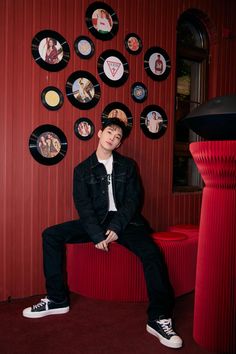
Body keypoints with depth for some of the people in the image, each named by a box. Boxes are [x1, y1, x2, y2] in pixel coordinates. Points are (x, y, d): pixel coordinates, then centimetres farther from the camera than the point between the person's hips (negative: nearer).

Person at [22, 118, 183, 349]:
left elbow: (133, 200, -1)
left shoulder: (127, 166, 7)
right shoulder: (82, 169, 6)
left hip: (124, 221, -1)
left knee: (152, 253, -28)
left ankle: (158, 318, -14)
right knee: (51, 235, -14)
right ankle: (57, 299, -3)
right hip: (96, 222, 2)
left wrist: (116, 228, -16)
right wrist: (97, 234, -19)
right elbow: (83, 205, -4)